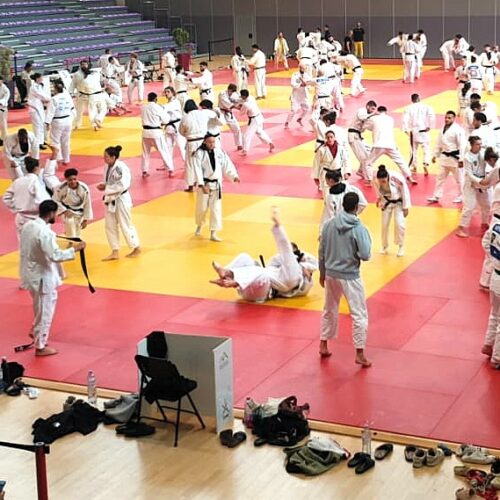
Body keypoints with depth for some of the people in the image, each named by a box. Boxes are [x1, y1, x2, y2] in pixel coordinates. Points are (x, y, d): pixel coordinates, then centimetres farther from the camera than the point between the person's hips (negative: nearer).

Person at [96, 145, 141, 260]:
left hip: (121, 200, -9)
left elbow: (122, 185, -27)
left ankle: (136, 248, 22)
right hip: (111, 200, 9)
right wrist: (104, 186, -3)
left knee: (125, 225, 3)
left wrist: (107, 189, -24)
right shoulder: (109, 167, 5)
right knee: (110, 226, 10)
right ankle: (115, 252, 19)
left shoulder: (121, 168, -22)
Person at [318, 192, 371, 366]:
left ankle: (323, 345, 31)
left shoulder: (329, 224, -3)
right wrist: (367, 240, 3)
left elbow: (322, 251, 4)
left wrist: (322, 272, 16)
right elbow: (365, 255, -18)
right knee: (359, 315, 5)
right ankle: (360, 354, 5)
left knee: (329, 310, 23)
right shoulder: (359, 228, -17)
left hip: (331, 274, 5)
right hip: (350, 277, -5)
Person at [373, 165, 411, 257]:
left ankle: (401, 246, 11)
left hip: (399, 202, -3)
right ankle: (385, 246, 28)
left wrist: (406, 207, -14)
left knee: (399, 223, -10)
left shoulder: (397, 179, -36)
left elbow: (405, 192, -21)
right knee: (384, 224, 8)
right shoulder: (376, 180, -27)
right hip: (387, 202, 3)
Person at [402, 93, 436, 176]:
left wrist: (405, 130, -5)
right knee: (426, 148, 3)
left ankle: (414, 167, 26)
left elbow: (405, 119, -10)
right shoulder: (425, 107, -3)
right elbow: (432, 116, -13)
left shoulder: (409, 108, -1)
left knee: (414, 149, 16)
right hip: (424, 131, -1)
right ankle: (426, 164, -18)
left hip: (414, 131, 1)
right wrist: (430, 126, -4)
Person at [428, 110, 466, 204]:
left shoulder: (458, 129, -16)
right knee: (440, 177, 11)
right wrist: (435, 155, 15)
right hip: (444, 156, 7)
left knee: (458, 178, 6)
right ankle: (436, 196, 19)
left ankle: (460, 196, 21)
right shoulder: (443, 129, 6)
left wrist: (461, 160, -19)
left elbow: (462, 145, -17)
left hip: (455, 157, -7)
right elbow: (439, 143, 16)